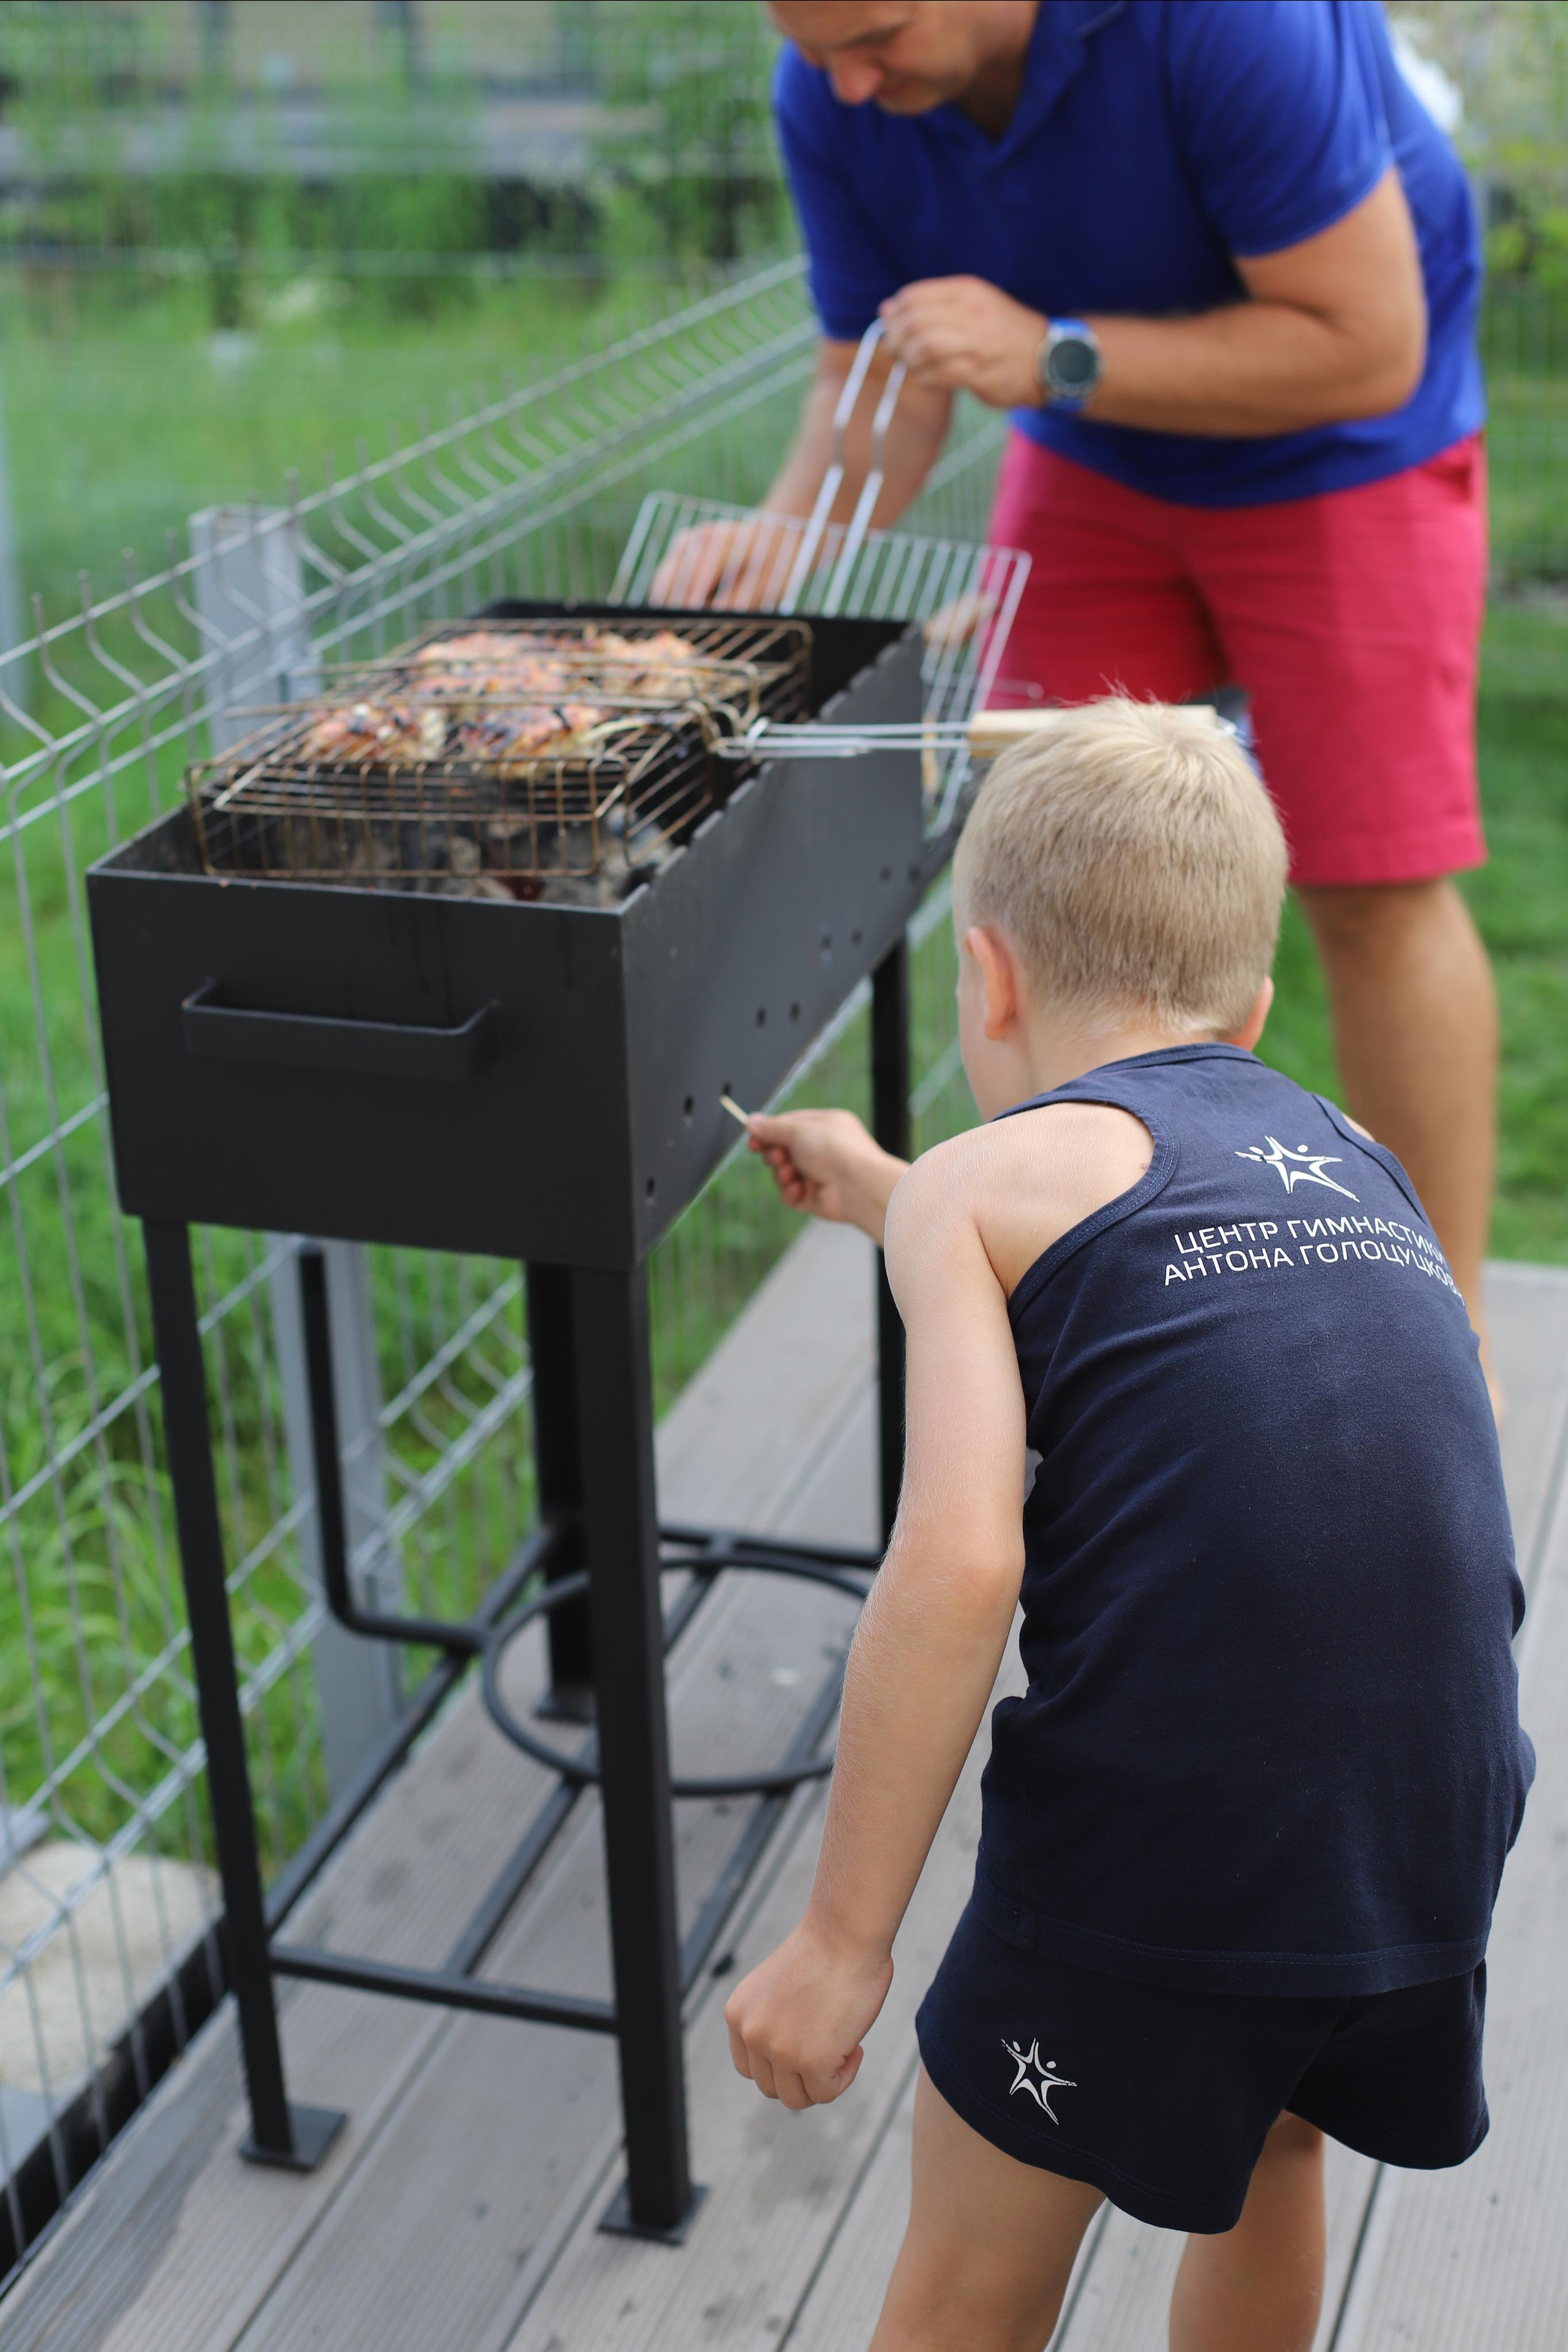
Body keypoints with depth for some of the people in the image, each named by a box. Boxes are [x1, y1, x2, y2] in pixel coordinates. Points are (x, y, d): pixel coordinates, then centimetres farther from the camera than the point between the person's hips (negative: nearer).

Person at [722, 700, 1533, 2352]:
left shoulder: (986, 1182, -2)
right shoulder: (1353, 1155, 17)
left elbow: (958, 1564, -16)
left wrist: (842, 1939, -9)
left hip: (1150, 1867, -5)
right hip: (1433, 1846, 6)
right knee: (1269, 2154, 34)